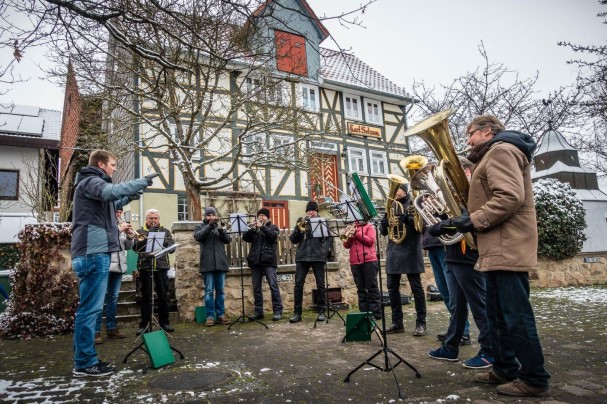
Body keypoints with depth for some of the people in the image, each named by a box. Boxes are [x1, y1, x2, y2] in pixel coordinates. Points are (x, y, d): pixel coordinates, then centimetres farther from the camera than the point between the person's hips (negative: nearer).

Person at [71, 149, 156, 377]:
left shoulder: (93, 183, 24)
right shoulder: (90, 181, -8)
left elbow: (107, 205, 34)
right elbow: (111, 192, -29)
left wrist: (129, 198, 20)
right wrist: (141, 182, -22)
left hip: (94, 252, 11)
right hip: (93, 252, -11)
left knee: (90, 307, 12)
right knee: (90, 308, -7)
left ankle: (86, 359, 19)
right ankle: (84, 363, -1)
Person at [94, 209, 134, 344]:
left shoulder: (121, 226, 17)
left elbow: (128, 246, 14)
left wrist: (130, 236, -4)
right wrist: (119, 230, -20)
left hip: (118, 265, 6)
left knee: (113, 297, 10)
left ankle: (111, 328, 16)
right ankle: (96, 331, -5)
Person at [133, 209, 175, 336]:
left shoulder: (165, 231, 12)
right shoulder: (141, 231, 9)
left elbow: (172, 248, 4)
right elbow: (135, 247, -6)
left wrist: (163, 240, -13)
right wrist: (149, 235, -15)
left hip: (162, 267, 1)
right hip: (145, 267, -1)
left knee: (163, 296, 4)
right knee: (146, 296, 1)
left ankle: (164, 322, 14)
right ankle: (145, 324, 9)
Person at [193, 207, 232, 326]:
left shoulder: (220, 226, 16)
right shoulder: (200, 226, 8)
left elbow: (228, 240, 4)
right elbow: (198, 237, -12)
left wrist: (220, 229, -13)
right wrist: (210, 225, -19)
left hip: (221, 263, 3)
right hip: (208, 264, -3)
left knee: (220, 291, 6)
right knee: (209, 291, -2)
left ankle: (220, 314, 12)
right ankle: (210, 316, 4)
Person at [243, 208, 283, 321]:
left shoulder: (273, 227, 11)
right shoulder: (254, 228, 18)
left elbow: (273, 236, -10)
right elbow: (245, 238, 3)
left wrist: (262, 227, -12)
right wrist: (252, 228, -12)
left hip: (268, 261, -4)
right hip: (255, 261, 4)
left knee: (273, 286, -7)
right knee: (256, 288, 5)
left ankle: (278, 311, -4)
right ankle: (258, 312, 12)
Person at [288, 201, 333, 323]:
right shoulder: (301, 222, 12)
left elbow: (329, 238, 4)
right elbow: (293, 240, 6)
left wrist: (325, 251, -11)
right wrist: (299, 228, -9)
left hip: (318, 257, -1)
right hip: (302, 257, 1)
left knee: (320, 285, 3)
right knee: (298, 284, -3)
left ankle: (321, 312, 13)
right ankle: (297, 313, 3)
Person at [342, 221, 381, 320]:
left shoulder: (369, 226, 7)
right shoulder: (351, 228, 18)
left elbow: (370, 241, -7)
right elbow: (346, 245, 10)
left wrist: (356, 233, -10)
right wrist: (349, 236, -9)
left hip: (369, 261, -4)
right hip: (355, 262, 4)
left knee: (372, 287, -3)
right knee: (361, 289, 7)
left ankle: (376, 313, 0)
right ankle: (364, 312, 12)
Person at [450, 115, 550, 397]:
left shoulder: (501, 150, -9)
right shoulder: (493, 156, 24)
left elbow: (510, 197, -24)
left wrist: (473, 220, -16)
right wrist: (472, 218, 10)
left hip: (507, 248, -11)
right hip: (499, 249, 11)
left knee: (516, 316, -4)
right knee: (498, 315, 14)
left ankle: (534, 380, 7)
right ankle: (505, 370, 24)